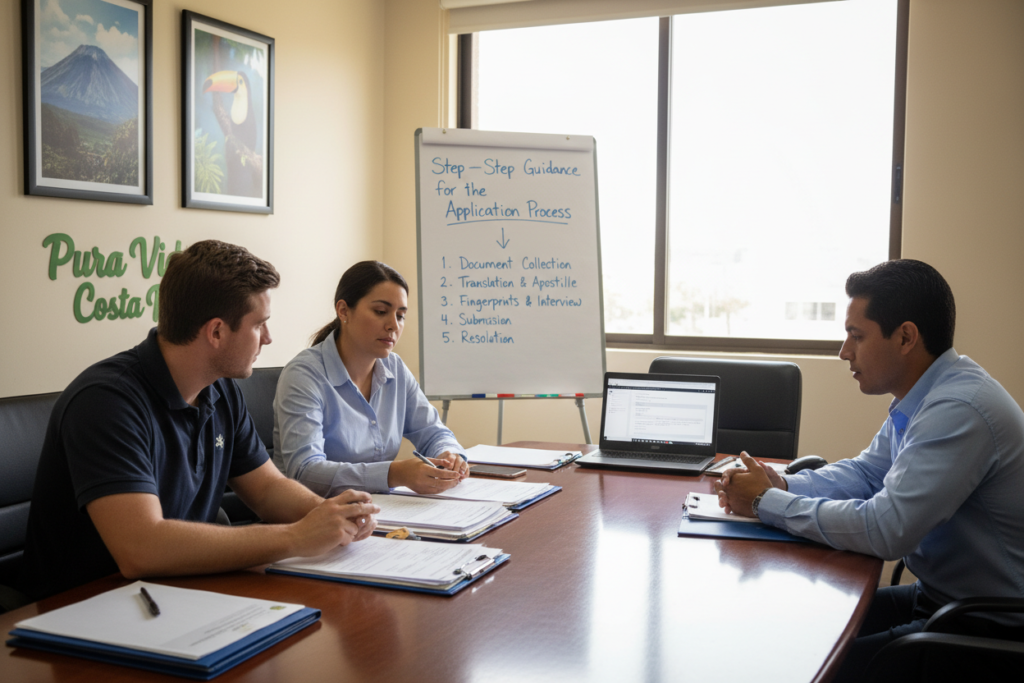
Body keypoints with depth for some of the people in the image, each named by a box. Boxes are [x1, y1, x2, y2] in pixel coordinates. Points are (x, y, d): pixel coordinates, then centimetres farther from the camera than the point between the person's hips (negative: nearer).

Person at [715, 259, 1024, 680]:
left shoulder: (959, 409, -27)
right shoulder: (923, 396, 4)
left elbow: (884, 530, -30)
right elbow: (866, 472, 13)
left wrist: (768, 503, -20)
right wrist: (782, 485, -5)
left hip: (988, 628, -9)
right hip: (938, 595, 9)